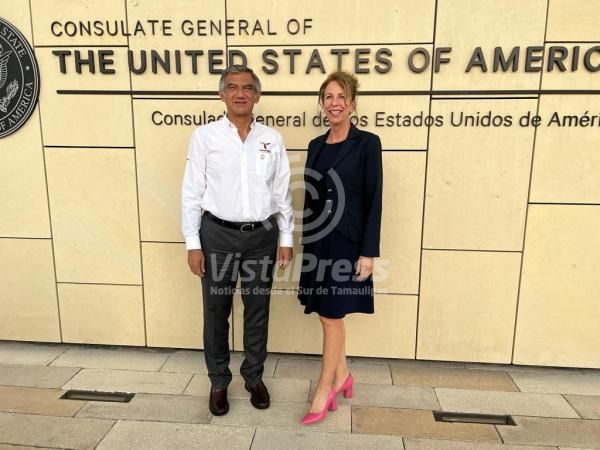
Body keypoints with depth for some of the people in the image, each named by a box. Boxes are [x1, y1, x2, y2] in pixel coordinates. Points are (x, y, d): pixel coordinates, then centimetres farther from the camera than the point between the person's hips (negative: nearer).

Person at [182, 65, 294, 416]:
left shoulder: (272, 138, 3)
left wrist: (286, 239, 3)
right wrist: (193, 244, -6)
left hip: (262, 236, 2)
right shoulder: (204, 136, -2)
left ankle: (255, 378, 35)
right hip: (218, 235, -1)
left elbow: (283, 193, 5)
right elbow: (192, 192, -3)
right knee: (216, 312, 11)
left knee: (258, 311, 13)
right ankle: (219, 382, 33)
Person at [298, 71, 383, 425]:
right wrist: (305, 243, 12)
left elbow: (374, 201, -11)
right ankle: (342, 375, 35)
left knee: (332, 316, 2)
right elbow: (310, 199, 12)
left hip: (347, 241, -6)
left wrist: (368, 252, -14)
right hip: (319, 240, 6)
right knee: (329, 314, 15)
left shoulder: (367, 143, -7)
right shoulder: (316, 145, 10)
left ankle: (324, 391, 20)